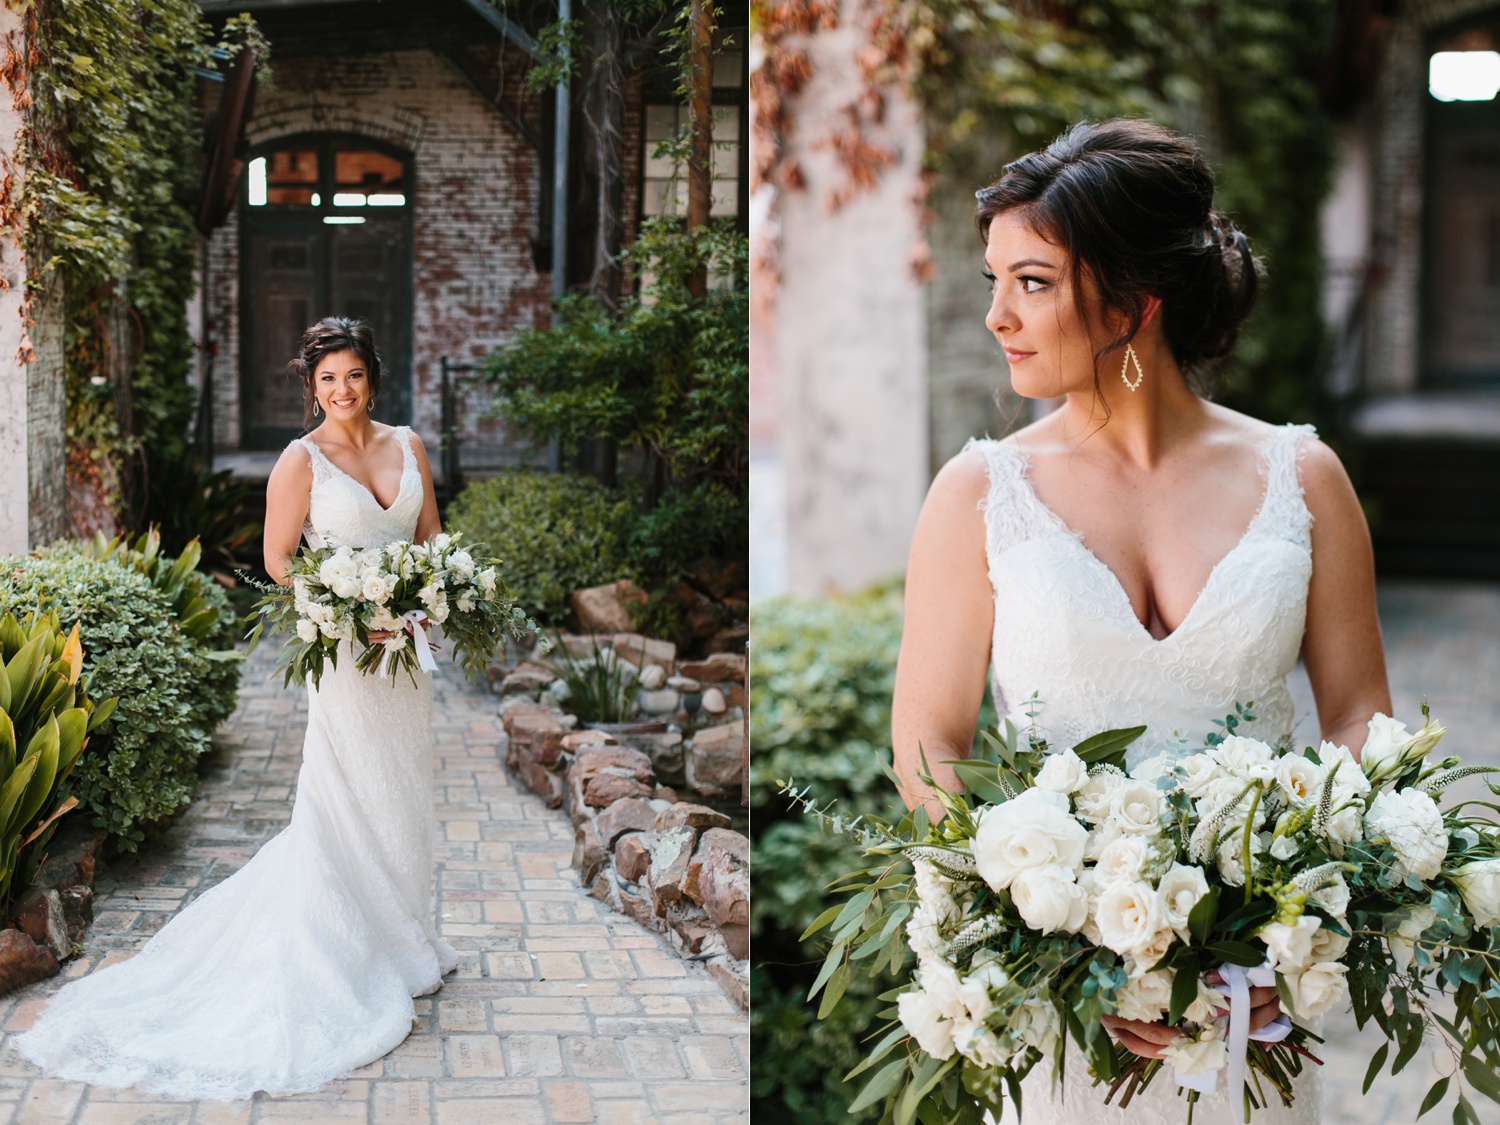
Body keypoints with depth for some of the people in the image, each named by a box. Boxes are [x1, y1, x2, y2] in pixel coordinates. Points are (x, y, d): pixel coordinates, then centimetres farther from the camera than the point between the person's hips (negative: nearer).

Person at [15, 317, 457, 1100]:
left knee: (403, 794, 14)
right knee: (349, 798, -1)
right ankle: (355, 955, 11)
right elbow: (278, 557, -6)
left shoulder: (407, 447, 7)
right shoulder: (302, 461, -7)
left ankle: (402, 941, 29)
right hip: (342, 649, -6)